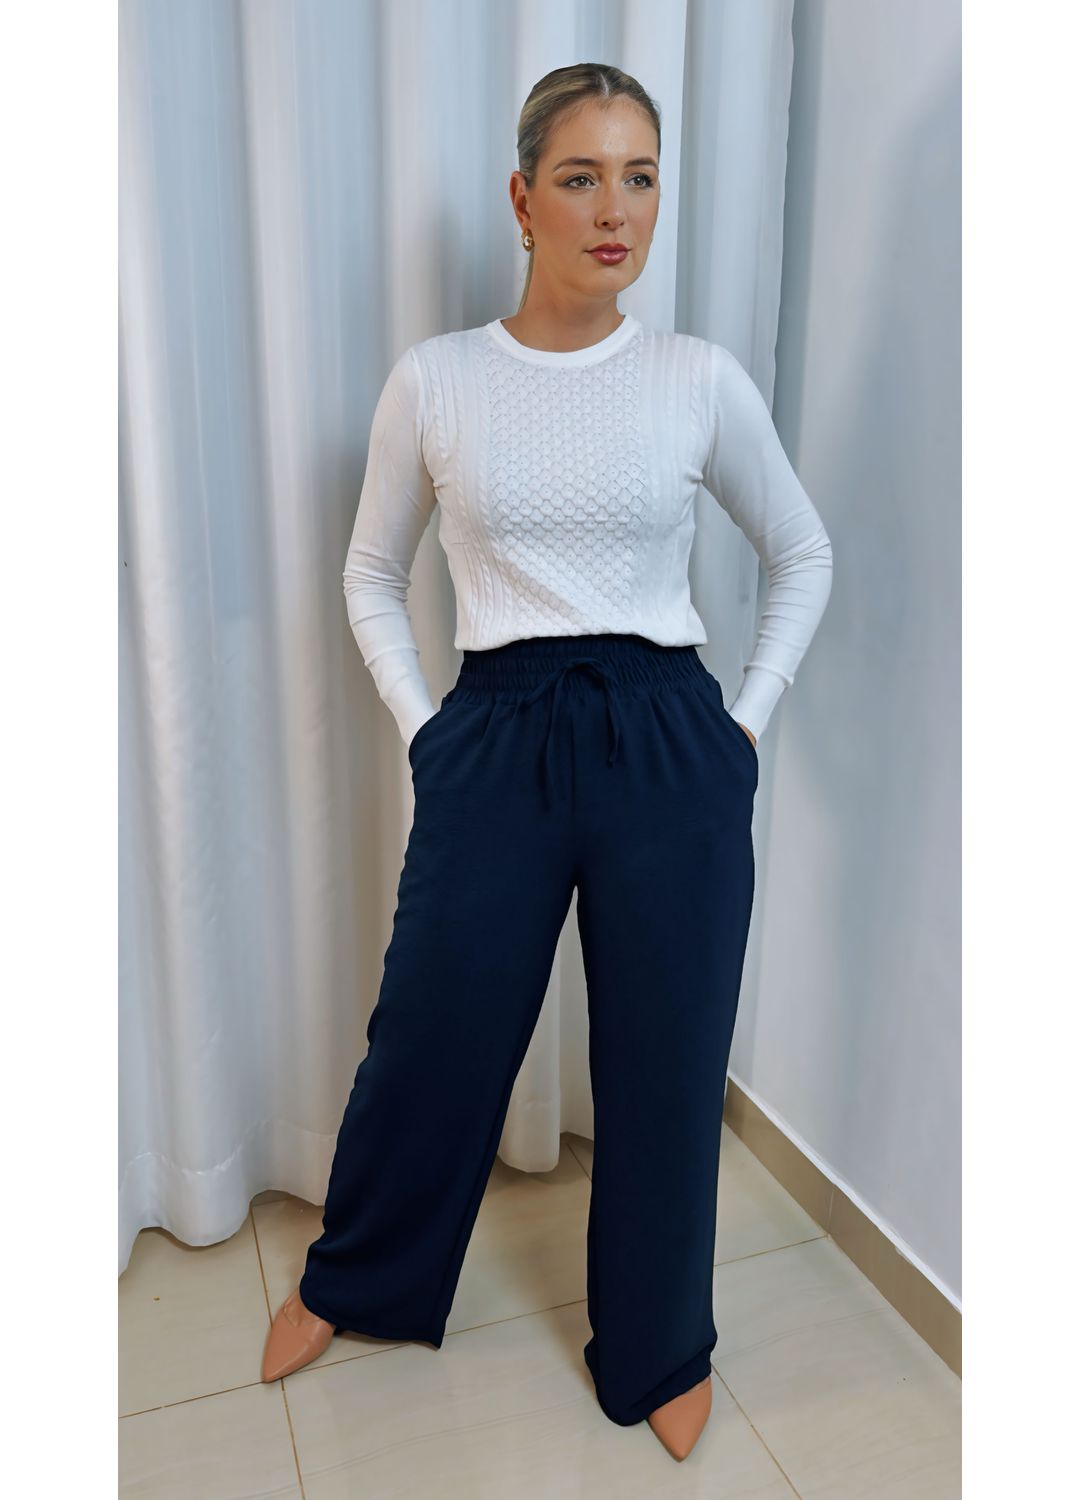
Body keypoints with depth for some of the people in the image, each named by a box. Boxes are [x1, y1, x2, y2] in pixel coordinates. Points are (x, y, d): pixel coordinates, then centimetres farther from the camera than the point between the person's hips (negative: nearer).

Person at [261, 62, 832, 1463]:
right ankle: (354, 1279, 47)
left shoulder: (702, 379, 1)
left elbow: (803, 556, 12)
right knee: (431, 1038, 14)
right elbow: (373, 573, 12)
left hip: (669, 749, 1)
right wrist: (422, 728, 2)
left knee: (665, 1061, 12)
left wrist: (744, 722, 4)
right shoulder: (433, 381, 0)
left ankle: (661, 1343, 41)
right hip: (496, 746, 0)